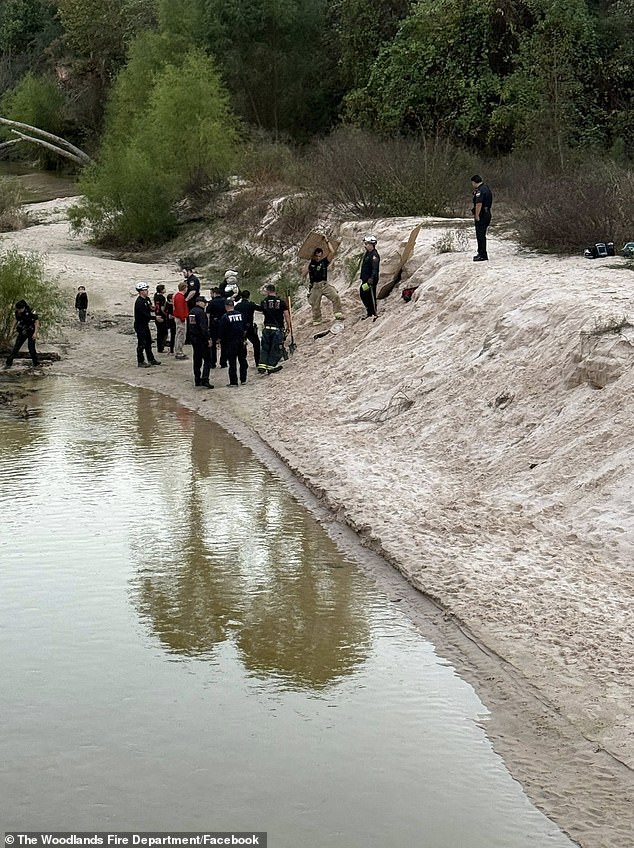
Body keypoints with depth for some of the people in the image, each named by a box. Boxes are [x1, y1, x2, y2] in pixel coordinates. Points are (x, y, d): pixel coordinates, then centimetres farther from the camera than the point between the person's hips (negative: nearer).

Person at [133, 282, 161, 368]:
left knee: (148, 342, 17)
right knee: (141, 344, -4)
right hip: (140, 325, -10)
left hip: (145, 324, 10)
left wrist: (151, 308, -7)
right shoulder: (139, 302, -21)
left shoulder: (147, 299, 8)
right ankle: (140, 362, 4)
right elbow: (143, 314, -26)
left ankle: (151, 359, 27)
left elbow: (149, 310, 17)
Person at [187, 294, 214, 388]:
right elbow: (203, 327, -23)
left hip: (193, 338, 9)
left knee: (196, 359, 15)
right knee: (206, 360, -8)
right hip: (201, 339, -9)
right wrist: (208, 338, -20)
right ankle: (204, 380, -17)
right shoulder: (201, 312, -17)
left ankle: (197, 380, 19)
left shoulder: (191, 312, 12)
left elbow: (189, 326, 19)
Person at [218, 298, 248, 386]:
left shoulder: (224, 317, -12)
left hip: (230, 343, -4)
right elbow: (245, 329, 10)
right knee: (242, 360, 15)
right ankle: (243, 380, 20)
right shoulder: (240, 314, 2)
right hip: (241, 341, 4)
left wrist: (220, 339, 5)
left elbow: (221, 332, -11)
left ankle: (233, 382, 1)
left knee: (232, 362, 1)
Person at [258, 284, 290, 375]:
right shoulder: (281, 302, -7)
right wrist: (288, 326, 7)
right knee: (275, 348, 6)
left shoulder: (264, 302, -3)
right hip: (278, 329, -2)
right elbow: (286, 315, -5)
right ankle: (271, 366, 5)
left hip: (267, 328, 2)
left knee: (265, 347, 13)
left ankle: (262, 365, 5)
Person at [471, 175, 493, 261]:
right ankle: (481, 253, 25)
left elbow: (479, 204, -25)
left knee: (480, 235, -6)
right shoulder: (486, 188, 15)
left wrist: (477, 216, -23)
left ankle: (482, 255, -5)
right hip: (487, 214, 10)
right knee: (482, 235, 18)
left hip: (481, 216, -10)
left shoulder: (480, 190, -16)